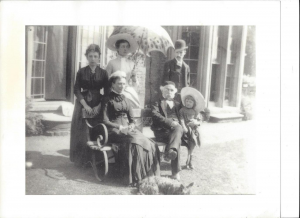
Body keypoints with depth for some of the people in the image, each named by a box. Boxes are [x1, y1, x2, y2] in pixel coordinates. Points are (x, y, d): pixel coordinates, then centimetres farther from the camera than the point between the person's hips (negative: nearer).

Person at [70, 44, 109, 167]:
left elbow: (106, 92, -1)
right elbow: (77, 90, -2)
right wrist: (85, 105, -13)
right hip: (83, 104, 0)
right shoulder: (81, 72, 2)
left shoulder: (103, 73, 2)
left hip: (98, 105, 0)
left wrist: (99, 106, -13)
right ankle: (82, 160, 14)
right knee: (81, 131, 1)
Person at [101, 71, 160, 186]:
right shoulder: (108, 100, 3)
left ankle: (149, 175, -16)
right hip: (114, 130, -5)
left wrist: (131, 126, -5)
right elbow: (105, 120, -6)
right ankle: (135, 178, -27)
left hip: (128, 129, 5)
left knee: (149, 144, -22)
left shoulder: (125, 99, 21)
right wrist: (120, 127, -17)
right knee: (134, 142, -34)